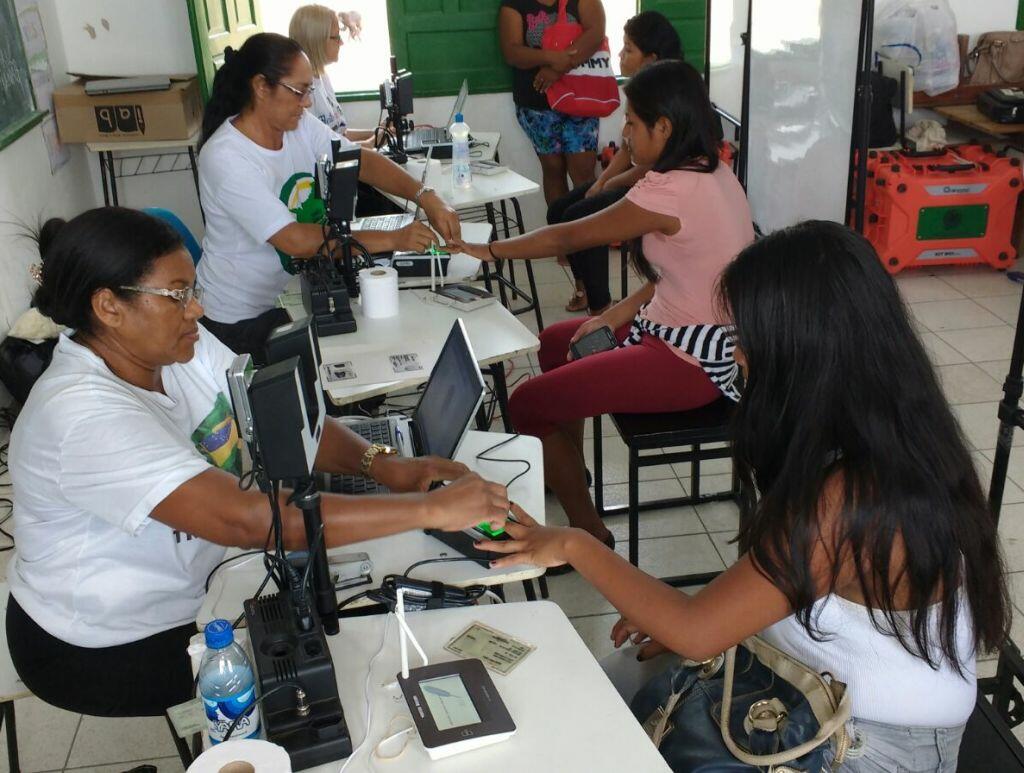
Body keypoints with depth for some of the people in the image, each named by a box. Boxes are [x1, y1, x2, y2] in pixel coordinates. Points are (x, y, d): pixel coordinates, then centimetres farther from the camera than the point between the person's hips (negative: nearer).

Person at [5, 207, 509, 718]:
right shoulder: (83, 416, -33)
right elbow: (247, 520, -41)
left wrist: (383, 466, -27)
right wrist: (431, 509, -41)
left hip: (187, 577, 7)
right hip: (103, 652, -7)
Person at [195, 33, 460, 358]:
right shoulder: (225, 159, -26)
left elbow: (362, 161, -5)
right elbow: (297, 241, -32)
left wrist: (425, 197, -23)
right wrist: (393, 239, -31)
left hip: (293, 291, 7)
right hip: (244, 319, -7)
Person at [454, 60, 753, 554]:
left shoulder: (671, 190, -25)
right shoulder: (711, 172, 4)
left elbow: (568, 238, -16)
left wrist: (487, 250, -4)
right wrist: (622, 312, 3)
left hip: (694, 362, -10)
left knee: (527, 404, -10)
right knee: (555, 343, 25)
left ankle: (587, 531, 7)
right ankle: (566, 476, 40)